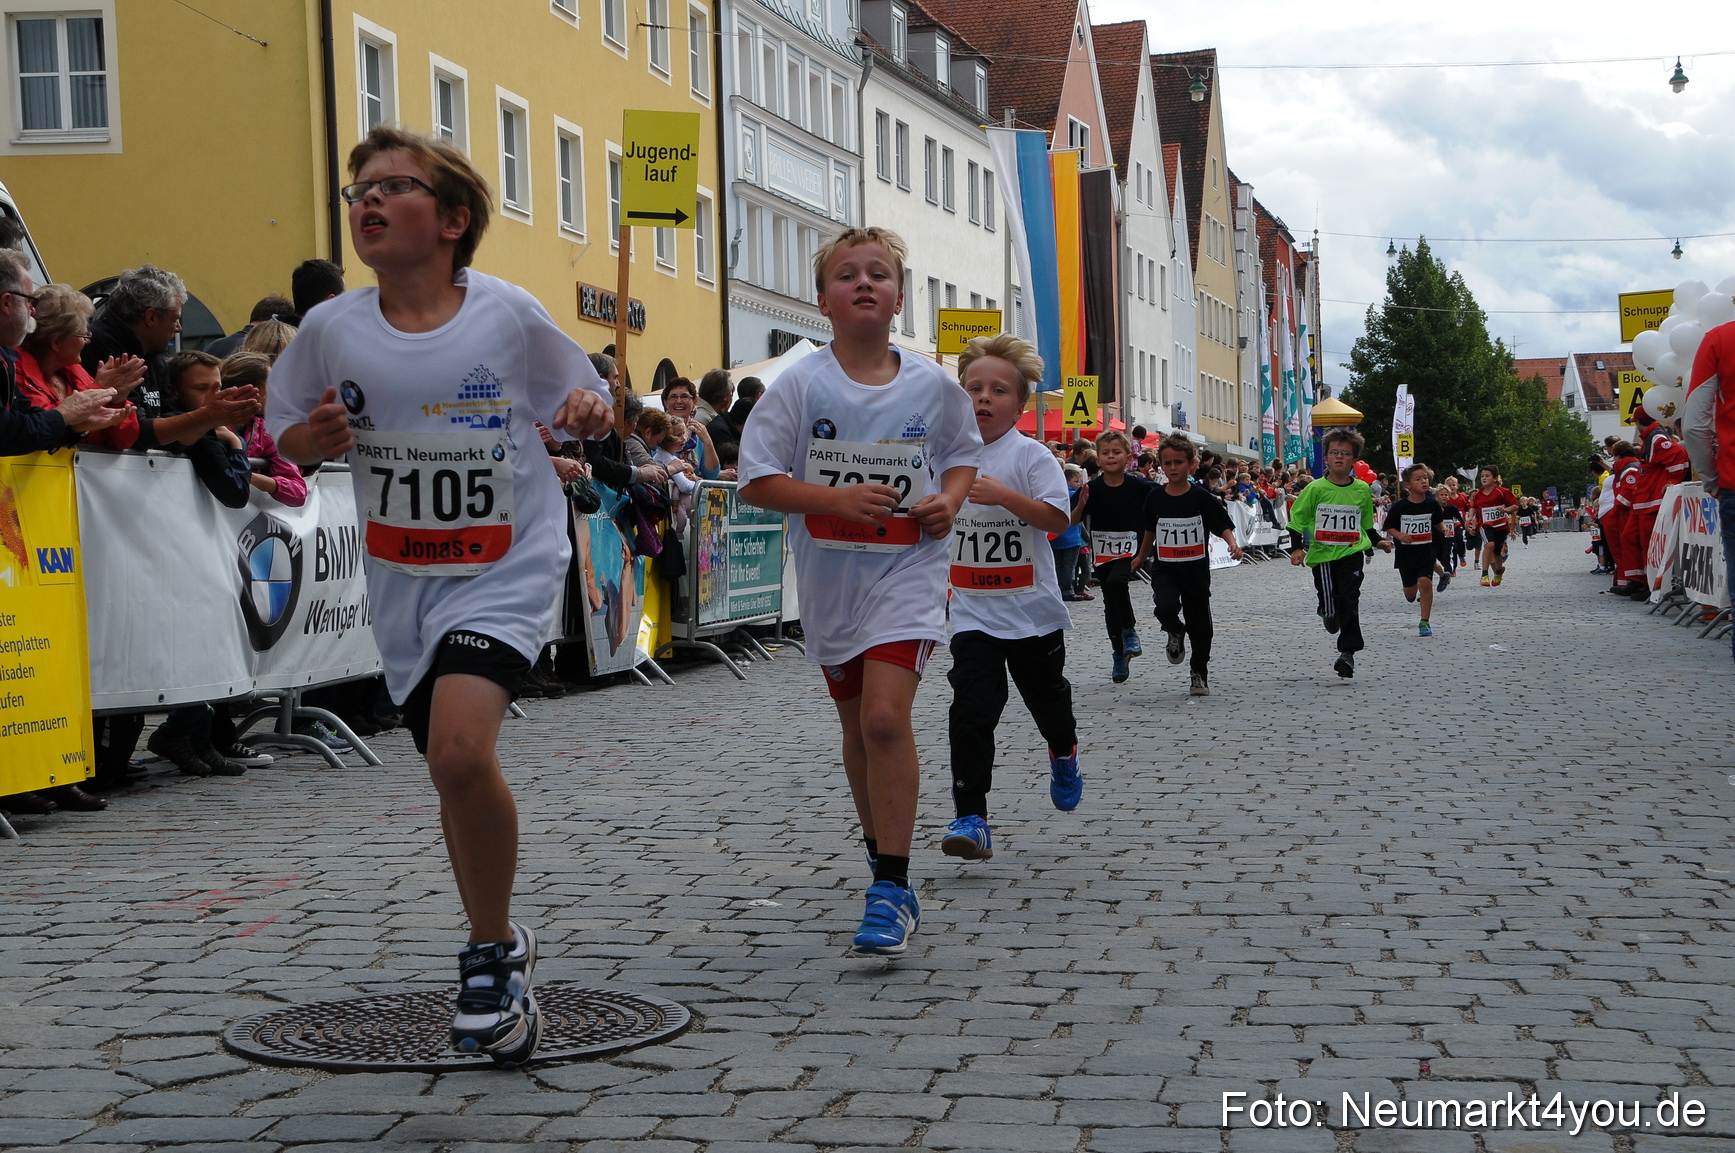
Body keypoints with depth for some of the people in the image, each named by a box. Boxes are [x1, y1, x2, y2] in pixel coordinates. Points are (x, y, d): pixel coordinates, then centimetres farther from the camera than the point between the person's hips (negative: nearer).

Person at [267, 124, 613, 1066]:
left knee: (461, 749, -25)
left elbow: (575, 399, 5)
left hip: (506, 570, -4)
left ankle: (490, 952, -3)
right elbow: (285, 437, 8)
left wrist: (591, 413, -18)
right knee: (453, 773, 15)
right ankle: (500, 954, 38)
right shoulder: (331, 329, -4)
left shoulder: (509, 314, -9)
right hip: (403, 580, 4)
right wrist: (315, 437, -14)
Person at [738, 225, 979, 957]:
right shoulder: (801, 385, -6)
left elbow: (964, 455, 15)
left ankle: (891, 889, -14)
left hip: (908, 570, -2)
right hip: (830, 575, 2)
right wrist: (837, 497, -19)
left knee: (886, 715, -19)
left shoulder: (932, 386, -2)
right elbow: (756, 481, -6)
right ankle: (885, 861, 35)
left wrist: (949, 498, -6)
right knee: (857, 725, 15)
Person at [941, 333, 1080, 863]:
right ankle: (971, 818, -11)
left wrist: (1003, 495, -31)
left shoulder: (1031, 455, -10)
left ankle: (1063, 754, 51)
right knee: (971, 709, -12)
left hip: (1032, 610, -2)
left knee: (1046, 695, 17)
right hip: (972, 613, 2)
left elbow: (1057, 518, -22)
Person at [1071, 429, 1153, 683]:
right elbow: (1073, 521, -9)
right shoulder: (1093, 488, -6)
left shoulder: (1138, 486, -8)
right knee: (1111, 605, 9)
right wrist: (1081, 503, -27)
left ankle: (1129, 632, -10)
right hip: (1103, 552, 3)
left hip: (1129, 550, -3)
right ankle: (1119, 655, 24)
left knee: (1116, 582, -30)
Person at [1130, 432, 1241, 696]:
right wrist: (1140, 557, 26)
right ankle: (1175, 632, 8)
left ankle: (1199, 674, 25)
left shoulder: (1201, 498, -7)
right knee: (1165, 607, -27)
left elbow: (1224, 526, -8)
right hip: (1164, 568, 1)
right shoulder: (1155, 497, 1)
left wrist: (1232, 544, -27)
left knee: (1199, 623, 6)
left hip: (1196, 568, -1)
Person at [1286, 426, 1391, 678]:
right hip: (1322, 554, -1)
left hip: (1351, 553, 1)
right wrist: (1296, 548, -9)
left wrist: (1378, 541, 7)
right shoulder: (1316, 489, -3)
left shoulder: (1362, 489, 5)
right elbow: (1297, 520, 1)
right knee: (1330, 607, -1)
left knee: (1349, 600, -12)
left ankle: (1347, 651, -4)